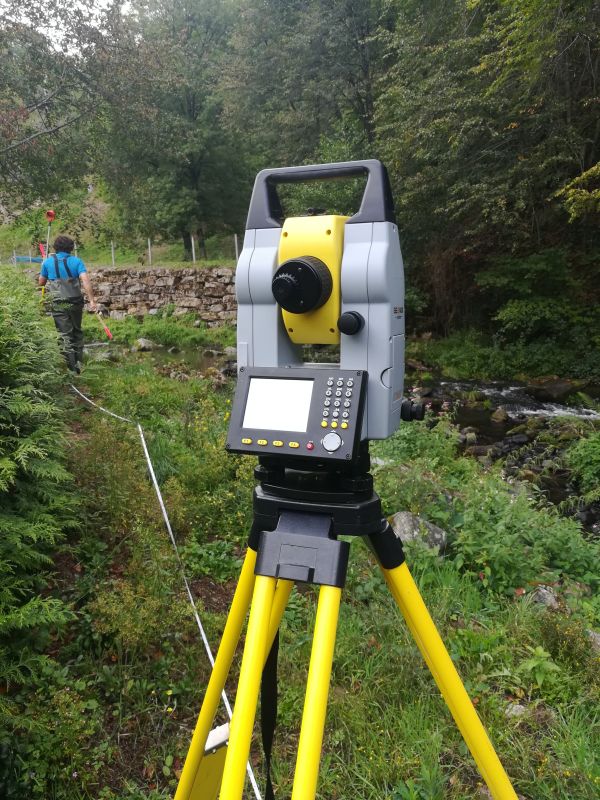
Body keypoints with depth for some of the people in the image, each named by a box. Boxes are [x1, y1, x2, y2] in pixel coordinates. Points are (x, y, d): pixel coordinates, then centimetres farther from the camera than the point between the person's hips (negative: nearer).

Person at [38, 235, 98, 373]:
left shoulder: (48, 262, 1)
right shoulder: (76, 261, -1)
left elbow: (41, 282, 12)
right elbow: (85, 280, -15)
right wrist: (92, 300, -19)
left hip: (58, 305, -1)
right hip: (76, 303, 1)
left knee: (66, 335, 3)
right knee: (77, 332, 18)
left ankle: (72, 369, 2)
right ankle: (79, 364, 20)